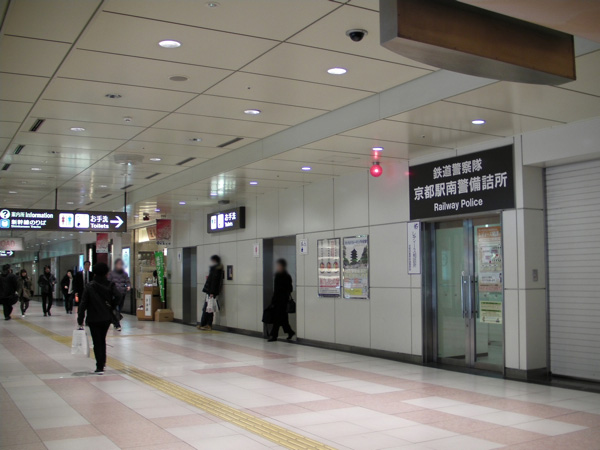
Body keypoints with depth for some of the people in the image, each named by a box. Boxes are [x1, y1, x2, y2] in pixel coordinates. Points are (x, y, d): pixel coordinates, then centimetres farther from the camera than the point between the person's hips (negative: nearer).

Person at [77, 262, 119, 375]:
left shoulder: (90, 286, -6)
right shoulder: (110, 285, -2)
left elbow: (83, 303, -8)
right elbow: (118, 296, -17)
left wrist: (80, 320, -4)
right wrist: (111, 307, 0)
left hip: (94, 319, -3)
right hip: (107, 318, 3)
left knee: (97, 342, 2)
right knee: (102, 340, 21)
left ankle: (100, 367, 1)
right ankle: (103, 362, 29)